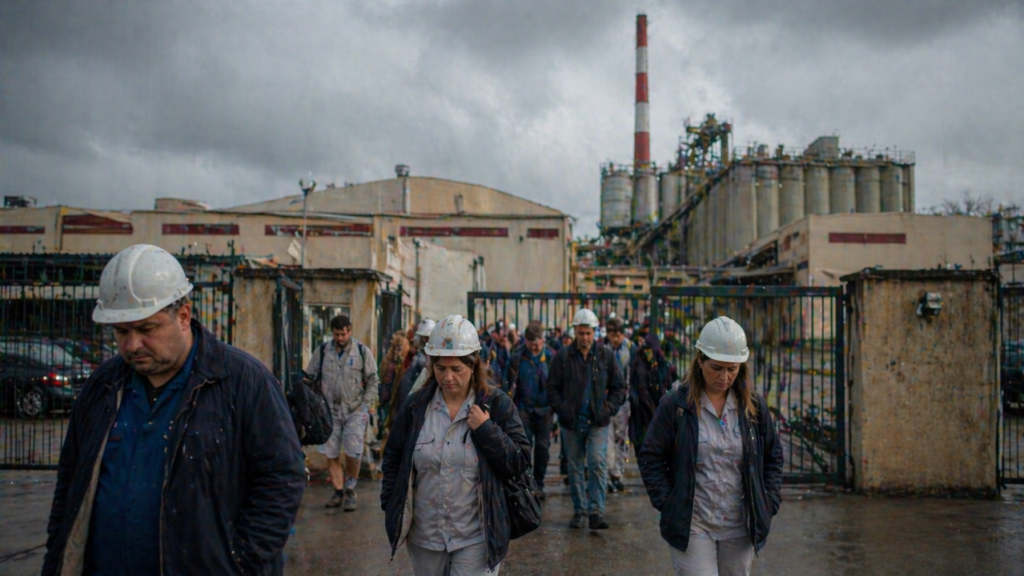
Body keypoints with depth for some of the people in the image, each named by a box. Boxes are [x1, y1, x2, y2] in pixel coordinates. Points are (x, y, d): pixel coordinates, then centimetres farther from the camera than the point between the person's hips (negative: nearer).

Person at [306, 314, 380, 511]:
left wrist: (365, 406, -6)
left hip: (355, 411, -2)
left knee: (352, 454, -6)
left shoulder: (362, 351, -2)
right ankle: (338, 491, 20)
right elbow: (310, 377, 9)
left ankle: (350, 491, 14)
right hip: (329, 411, 2)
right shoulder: (322, 351, 3)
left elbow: (373, 381, 2)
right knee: (331, 454, 6)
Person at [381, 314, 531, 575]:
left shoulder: (497, 405, -6)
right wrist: (391, 508, 5)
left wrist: (486, 430, -19)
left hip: (476, 540, -3)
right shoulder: (415, 406, 0)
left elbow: (520, 462, -8)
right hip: (424, 537, 3)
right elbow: (393, 460, 9)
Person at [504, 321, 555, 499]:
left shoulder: (551, 356, -2)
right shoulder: (517, 357, -4)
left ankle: (538, 484, 19)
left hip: (544, 409, 1)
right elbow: (511, 383, -2)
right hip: (524, 408, -1)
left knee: (543, 447, 6)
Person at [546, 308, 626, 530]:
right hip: (571, 422, 1)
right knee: (575, 468, 10)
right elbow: (552, 387, 4)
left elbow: (618, 387, 8)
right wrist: (561, 409, -9)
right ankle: (579, 511, 21)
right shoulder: (562, 356, -1)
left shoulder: (606, 355, 1)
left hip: (597, 422, -1)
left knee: (598, 464, -12)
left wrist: (609, 408, -6)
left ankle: (596, 511, -6)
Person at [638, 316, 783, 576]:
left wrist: (768, 504, 3)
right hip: (691, 528, -3)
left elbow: (773, 457, 12)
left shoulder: (755, 406, 3)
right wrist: (668, 505, -9)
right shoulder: (674, 405, -7)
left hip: (740, 528, 4)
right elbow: (651, 459, -3)